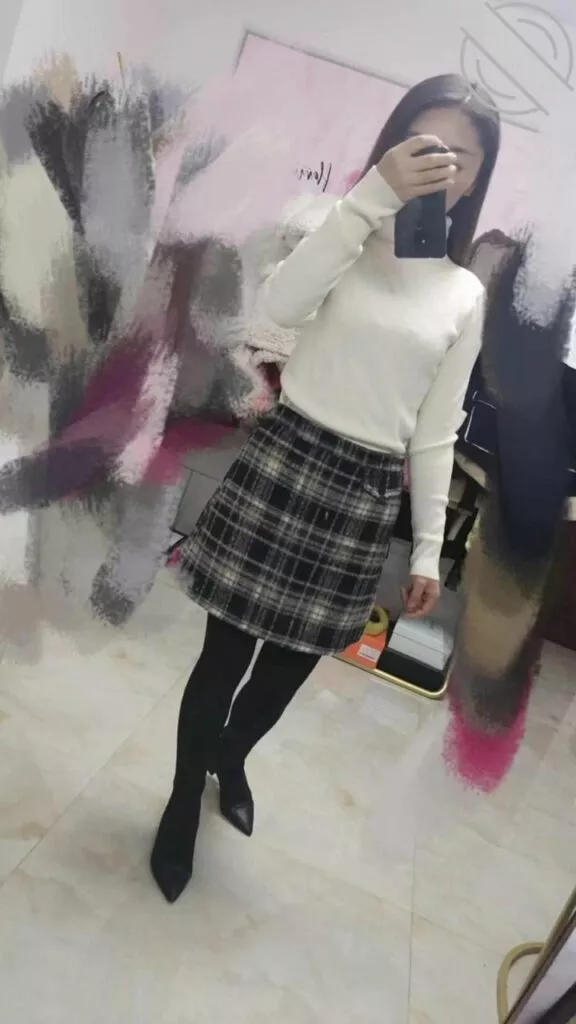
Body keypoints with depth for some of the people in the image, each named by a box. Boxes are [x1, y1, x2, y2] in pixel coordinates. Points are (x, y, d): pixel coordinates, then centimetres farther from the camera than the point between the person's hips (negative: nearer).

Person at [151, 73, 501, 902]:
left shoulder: (466, 296, 7)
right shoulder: (351, 241, 2)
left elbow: (436, 433, 7)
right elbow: (281, 305, -21)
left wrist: (430, 550, 6)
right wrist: (373, 195, -21)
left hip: (368, 496, 3)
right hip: (283, 461, -2)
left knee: (290, 667, 14)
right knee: (226, 651, 6)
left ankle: (230, 757, 48)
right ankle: (185, 798, 34)